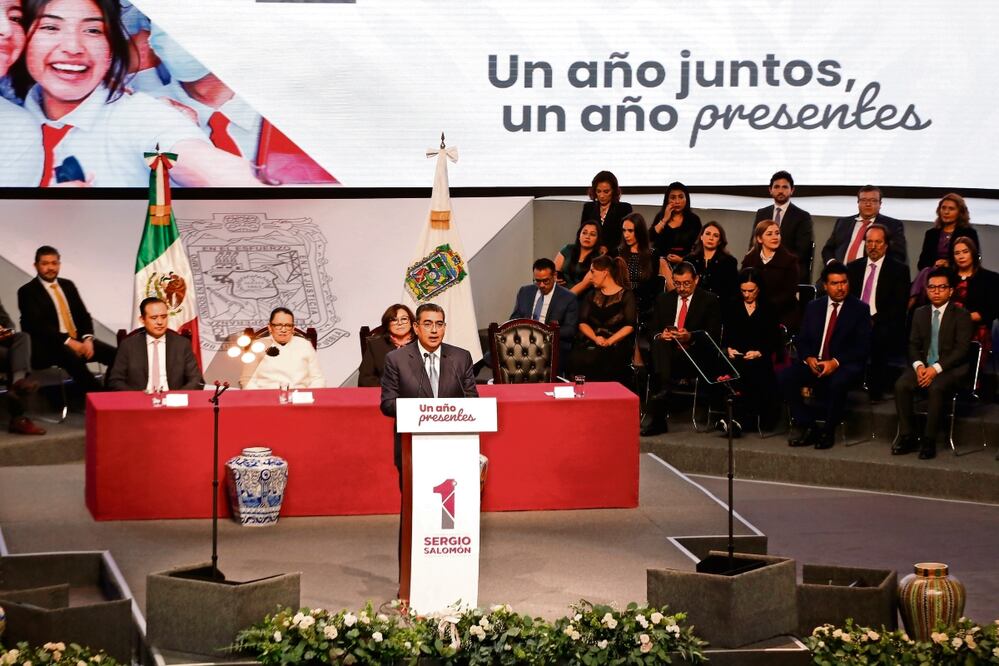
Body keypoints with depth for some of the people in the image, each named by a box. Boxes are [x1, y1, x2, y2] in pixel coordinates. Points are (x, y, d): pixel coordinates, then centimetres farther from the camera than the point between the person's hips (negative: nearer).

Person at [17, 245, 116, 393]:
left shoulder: (68, 285, 18)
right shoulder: (27, 291, -1)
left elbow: (84, 315, 14)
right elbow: (38, 325, -13)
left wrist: (87, 339, -7)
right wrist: (68, 341, -22)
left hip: (78, 340, 6)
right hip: (48, 346, -6)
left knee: (114, 354, -19)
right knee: (73, 358, -38)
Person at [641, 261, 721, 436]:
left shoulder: (709, 300, 9)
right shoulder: (663, 299, 20)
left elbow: (713, 335, 0)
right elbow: (653, 331, 17)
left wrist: (690, 336, -17)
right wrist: (660, 335, -9)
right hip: (666, 350, 3)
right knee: (660, 343, -34)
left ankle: (656, 417, -47)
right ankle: (665, 390, -51)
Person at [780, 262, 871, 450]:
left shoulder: (860, 309, 1)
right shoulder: (813, 307, 13)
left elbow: (863, 347, -6)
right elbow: (802, 341, 12)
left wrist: (835, 362, -19)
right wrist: (809, 358, -11)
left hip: (845, 365, -4)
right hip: (814, 363, 4)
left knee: (837, 382, -38)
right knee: (785, 377, -23)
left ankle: (828, 432, -16)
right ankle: (807, 427, -11)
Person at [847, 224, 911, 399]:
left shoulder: (899, 270, 7)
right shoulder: (853, 267, 20)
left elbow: (900, 306, -2)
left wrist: (874, 319, -15)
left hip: (883, 326, -3)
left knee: (875, 336, -37)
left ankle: (875, 391, -27)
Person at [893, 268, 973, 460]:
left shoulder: (961, 315, -1)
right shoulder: (920, 313, 15)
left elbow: (961, 350, -9)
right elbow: (913, 344, 11)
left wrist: (936, 369, -19)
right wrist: (919, 366, -11)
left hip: (950, 368, -4)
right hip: (923, 365, 4)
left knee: (936, 388, -36)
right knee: (901, 385, -25)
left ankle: (928, 442, -27)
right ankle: (907, 437, -17)